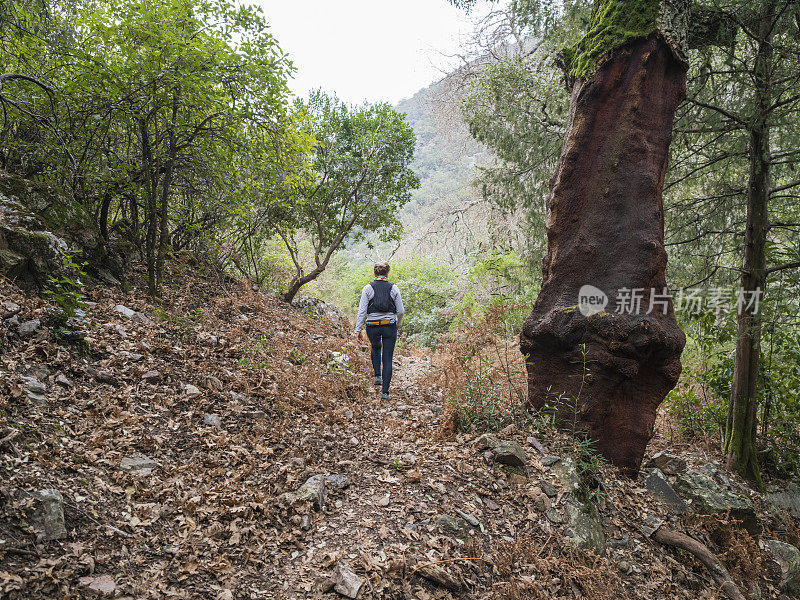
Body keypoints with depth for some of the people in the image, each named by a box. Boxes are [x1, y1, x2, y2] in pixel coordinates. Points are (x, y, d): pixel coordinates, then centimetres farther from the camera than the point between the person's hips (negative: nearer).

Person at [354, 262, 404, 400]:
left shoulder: (368, 288, -2)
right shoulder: (393, 288, 1)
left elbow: (362, 311, -6)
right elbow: (400, 311, 2)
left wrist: (358, 329, -2)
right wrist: (398, 324, 20)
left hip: (372, 326, 0)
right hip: (390, 326, 0)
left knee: (375, 348, 32)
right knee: (387, 359, 5)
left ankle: (378, 376, 23)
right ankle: (385, 392, 2)